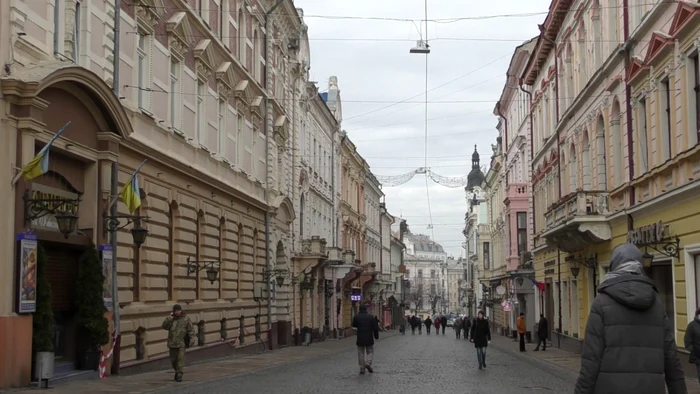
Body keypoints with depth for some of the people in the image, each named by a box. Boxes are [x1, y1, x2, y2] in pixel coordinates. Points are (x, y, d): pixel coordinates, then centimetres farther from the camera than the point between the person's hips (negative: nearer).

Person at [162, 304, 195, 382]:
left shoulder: (186, 319, 0)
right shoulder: (170, 319, 8)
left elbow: (191, 329, 0)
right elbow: (164, 326, -5)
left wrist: (192, 339, -9)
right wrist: (169, 318, -13)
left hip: (181, 343, -3)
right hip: (172, 342, 3)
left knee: (181, 358, -13)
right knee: (173, 359, 12)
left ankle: (179, 375, -12)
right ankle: (177, 371, 35)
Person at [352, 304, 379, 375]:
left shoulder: (356, 317, -3)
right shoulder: (370, 317, -2)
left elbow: (354, 326, 13)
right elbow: (375, 327, -3)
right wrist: (376, 336, 8)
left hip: (360, 339, 0)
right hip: (369, 339, 0)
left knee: (361, 353, 8)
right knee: (370, 352, 15)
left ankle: (362, 369, 5)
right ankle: (368, 363, -9)